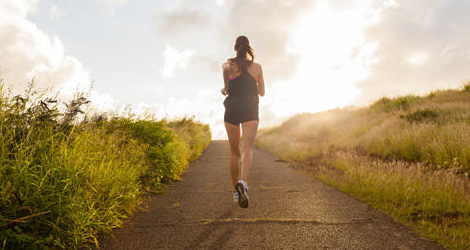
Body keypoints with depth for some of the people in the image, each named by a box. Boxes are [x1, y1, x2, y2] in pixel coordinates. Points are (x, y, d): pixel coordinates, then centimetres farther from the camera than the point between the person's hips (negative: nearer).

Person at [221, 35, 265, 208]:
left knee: (234, 152, 12)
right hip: (250, 111, 0)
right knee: (247, 149, -13)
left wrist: (225, 87, -2)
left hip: (232, 109, 0)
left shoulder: (229, 65, 5)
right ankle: (243, 182, -40)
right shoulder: (257, 67, 10)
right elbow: (262, 92, 15)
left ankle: (236, 192, 19)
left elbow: (226, 68, -18)